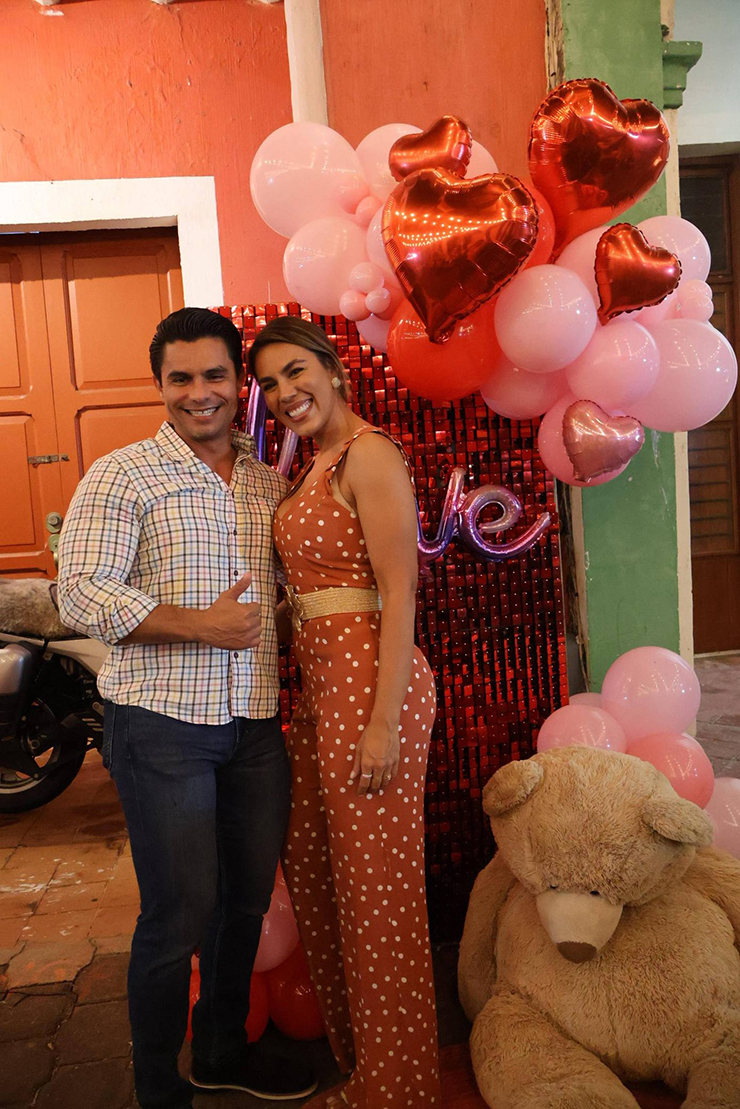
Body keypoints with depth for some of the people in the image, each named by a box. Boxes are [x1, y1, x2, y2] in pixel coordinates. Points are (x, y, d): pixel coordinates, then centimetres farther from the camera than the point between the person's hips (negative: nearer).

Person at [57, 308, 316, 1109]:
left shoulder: (271, 484, 12)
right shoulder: (122, 476, -4)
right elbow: (82, 595, -14)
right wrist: (200, 625, -18)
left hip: (256, 724, 6)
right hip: (162, 723, -5)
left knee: (248, 899, 17)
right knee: (180, 914, 3)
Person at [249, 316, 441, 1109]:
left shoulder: (368, 454, -12)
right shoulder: (315, 464, 16)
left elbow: (400, 596, -18)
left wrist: (383, 722, -20)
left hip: (367, 680, -10)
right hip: (320, 684, 10)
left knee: (377, 889, 4)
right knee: (310, 865, 19)